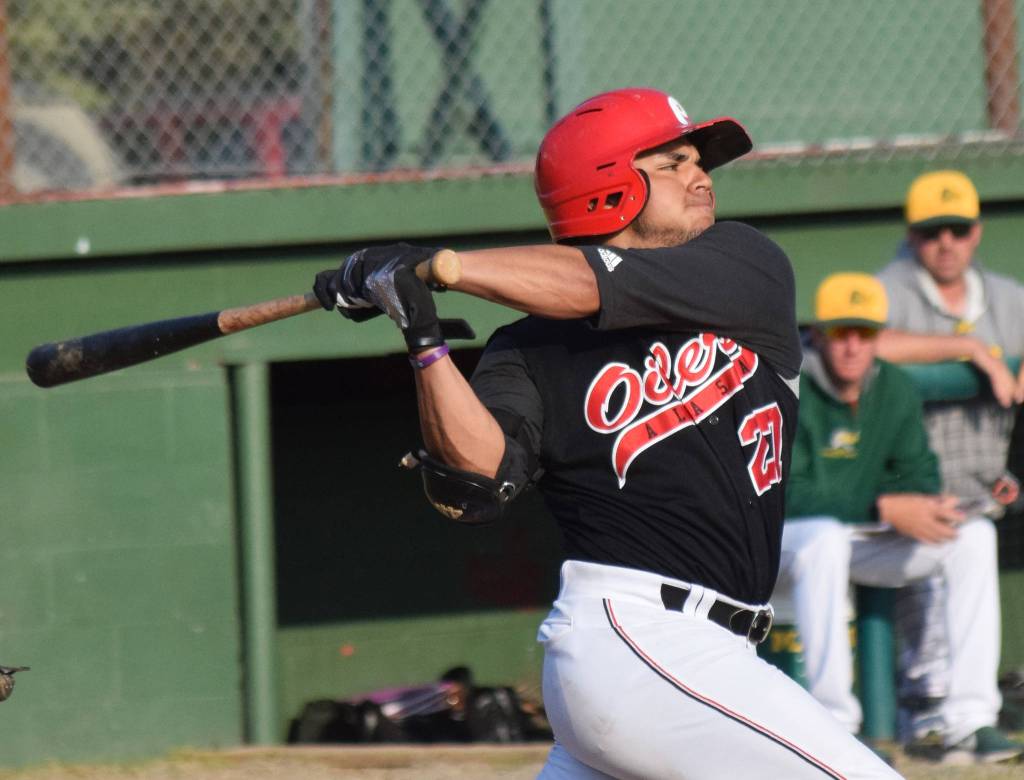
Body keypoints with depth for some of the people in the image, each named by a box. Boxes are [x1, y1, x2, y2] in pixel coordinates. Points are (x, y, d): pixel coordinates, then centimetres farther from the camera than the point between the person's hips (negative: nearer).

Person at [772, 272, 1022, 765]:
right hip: (771, 544, -7)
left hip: (857, 544, 7)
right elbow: (785, 494, -27)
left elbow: (918, 474, 4)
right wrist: (885, 510, -34)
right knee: (825, 536, -40)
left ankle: (970, 719, -13)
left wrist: (931, 505, -22)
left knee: (975, 536, -9)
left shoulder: (896, 391, 0)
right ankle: (833, 722, -36)